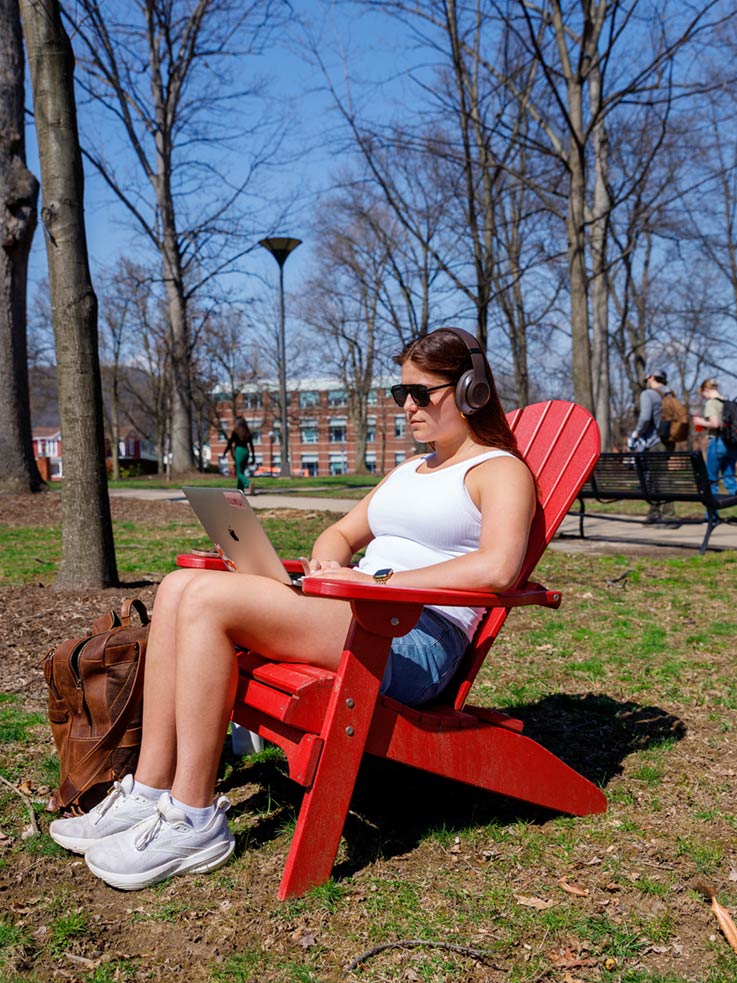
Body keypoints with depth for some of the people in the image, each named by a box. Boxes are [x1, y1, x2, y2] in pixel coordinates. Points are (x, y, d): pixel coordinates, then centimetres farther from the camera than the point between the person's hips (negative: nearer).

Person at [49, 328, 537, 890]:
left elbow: (498, 569, -19)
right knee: (180, 586, -8)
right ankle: (148, 794, -7)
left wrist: (381, 581, -18)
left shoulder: (500, 470, 1)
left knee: (209, 599, -24)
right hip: (363, 616, 9)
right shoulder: (412, 469, 28)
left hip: (418, 641, -9)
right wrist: (327, 561, 6)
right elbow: (342, 533, 31)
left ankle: (193, 821, -16)